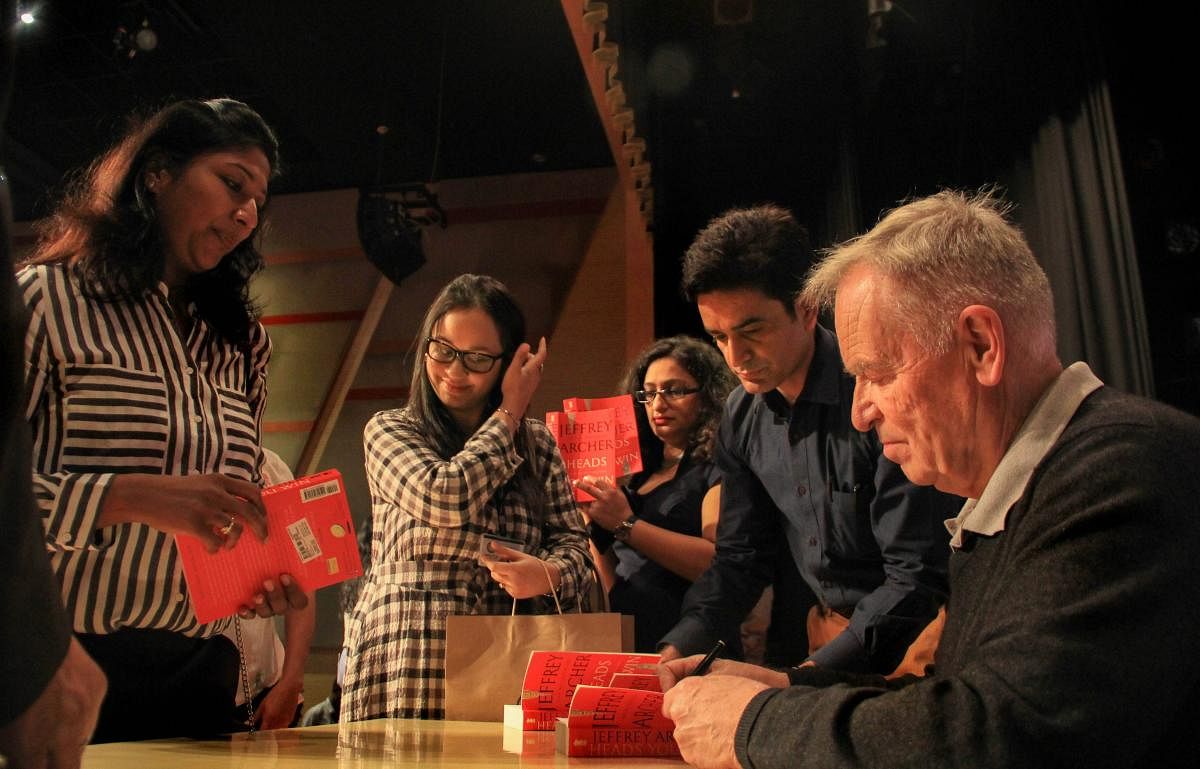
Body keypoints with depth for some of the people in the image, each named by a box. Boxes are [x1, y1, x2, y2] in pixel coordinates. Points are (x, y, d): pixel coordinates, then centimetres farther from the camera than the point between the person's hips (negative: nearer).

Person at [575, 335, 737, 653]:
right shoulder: (639, 473, 17)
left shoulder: (717, 466, -1)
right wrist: (595, 526, 3)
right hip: (624, 635, 5)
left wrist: (626, 525, -17)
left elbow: (722, 563, -16)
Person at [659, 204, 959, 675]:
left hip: (909, 636, -6)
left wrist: (805, 677, -24)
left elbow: (917, 576, -19)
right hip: (824, 632, 6)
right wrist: (675, 652, -6)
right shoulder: (741, 417, 1)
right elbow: (740, 557, 8)